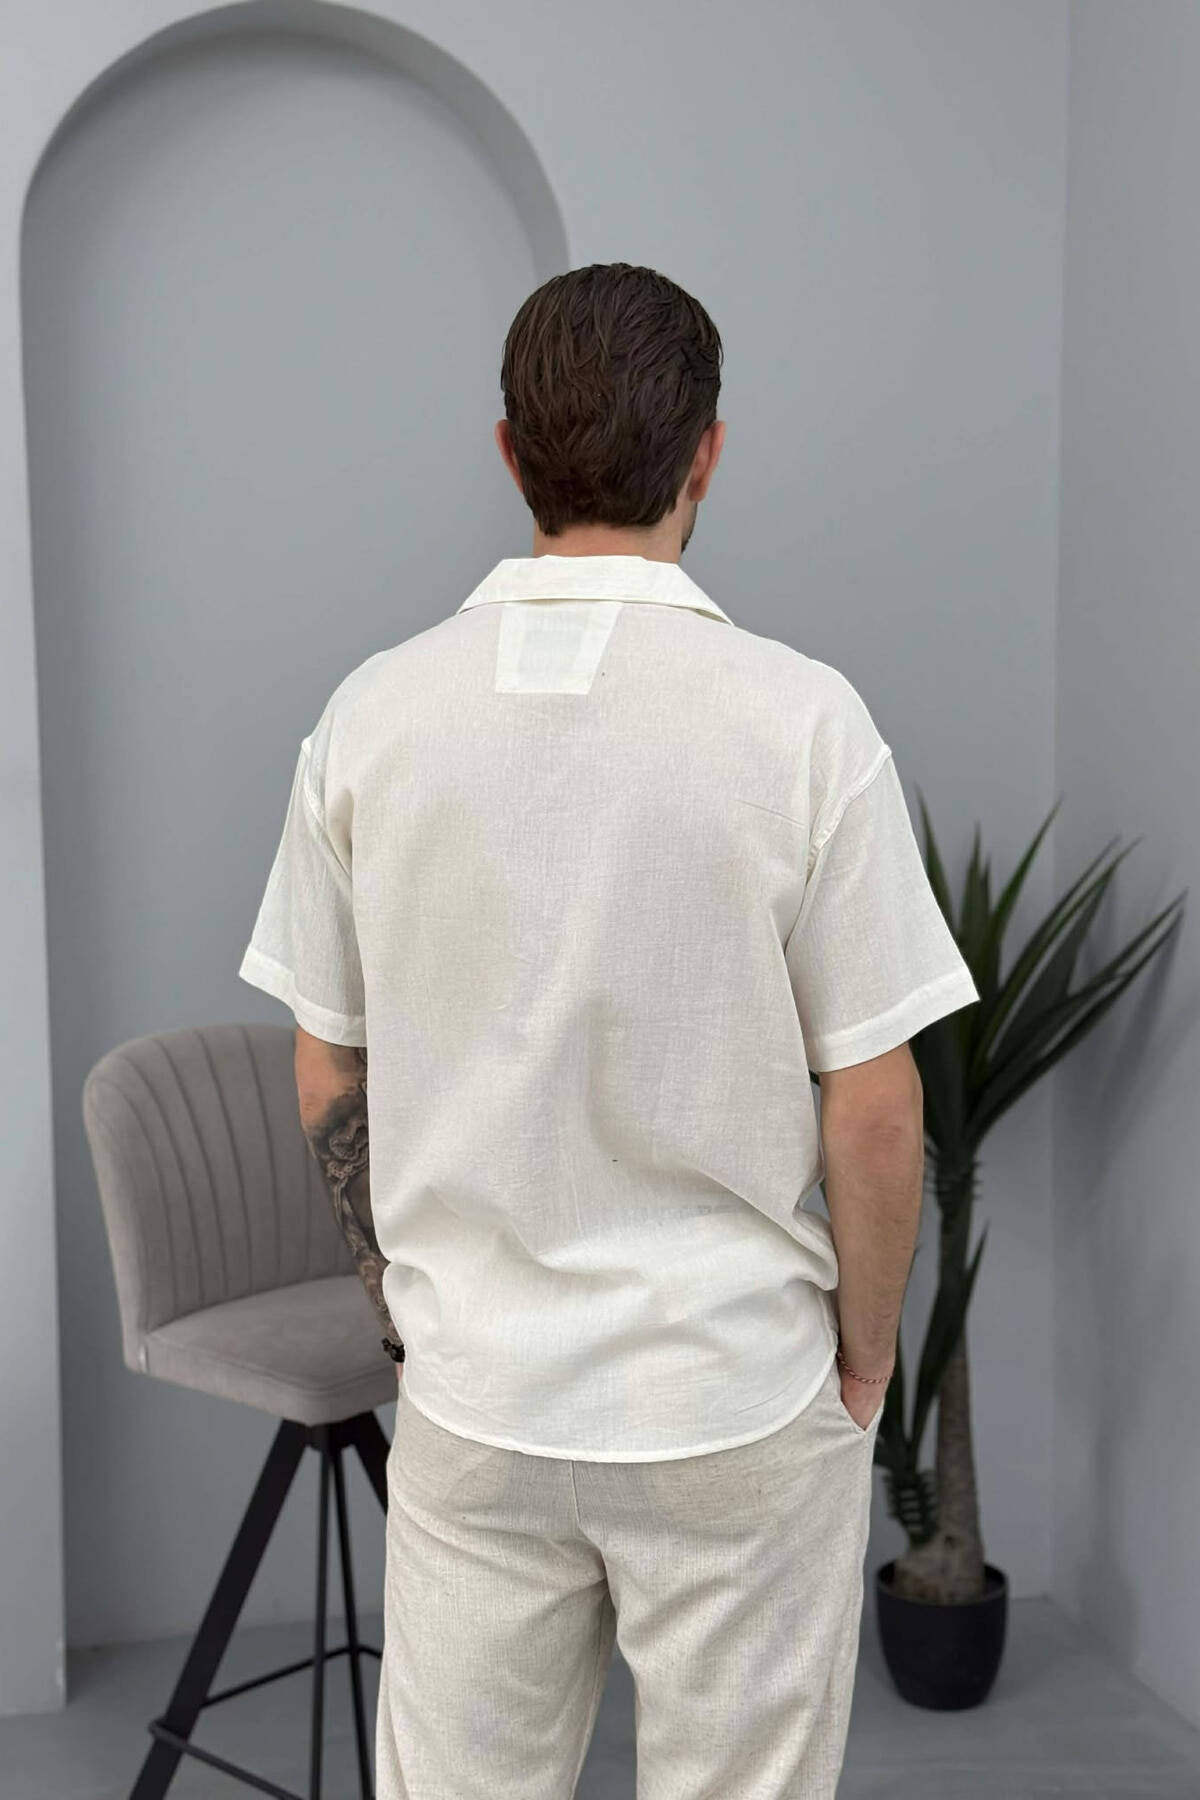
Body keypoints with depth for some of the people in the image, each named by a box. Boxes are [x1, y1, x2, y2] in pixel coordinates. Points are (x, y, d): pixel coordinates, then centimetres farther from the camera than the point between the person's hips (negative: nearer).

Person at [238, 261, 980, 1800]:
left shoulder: (373, 713, -5)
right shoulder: (800, 717, -14)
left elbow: (325, 1079, 2)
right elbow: (874, 1110, -11)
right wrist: (866, 1347, 5)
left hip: (472, 1394, 3)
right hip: (739, 1393, -2)